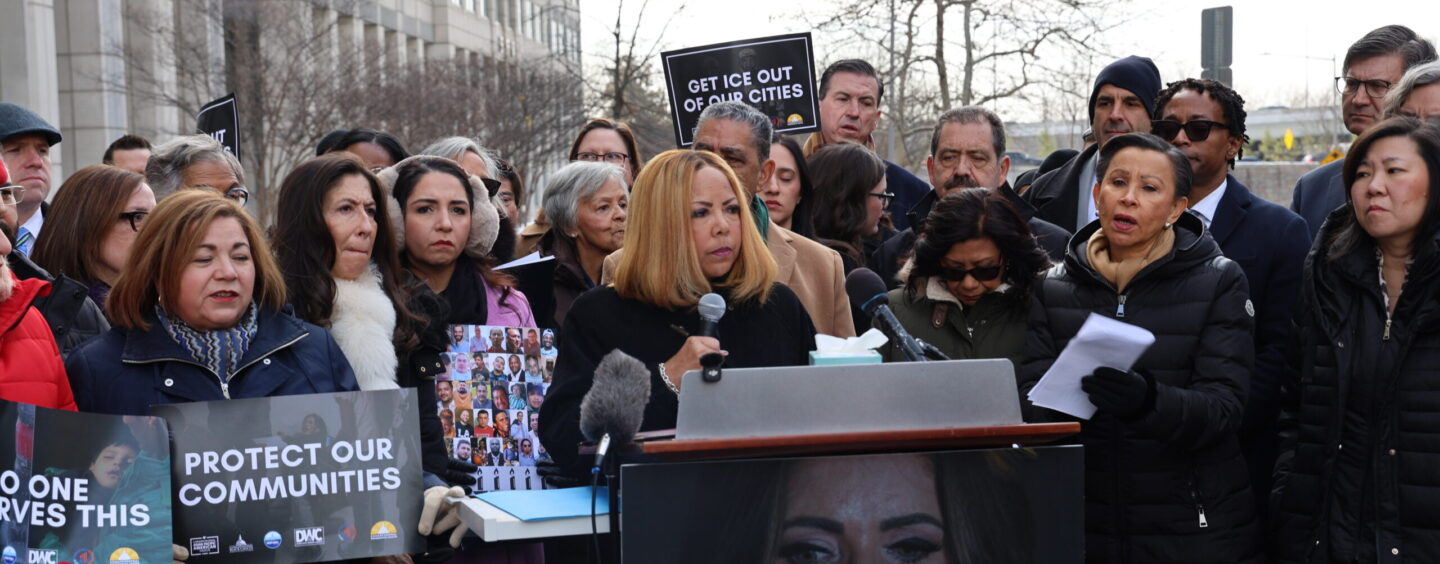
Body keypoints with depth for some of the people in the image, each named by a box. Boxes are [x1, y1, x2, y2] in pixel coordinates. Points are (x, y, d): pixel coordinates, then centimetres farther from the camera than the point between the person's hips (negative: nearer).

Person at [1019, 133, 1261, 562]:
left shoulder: (1219, 281, -4)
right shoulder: (1054, 287, 4)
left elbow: (1222, 408, -14)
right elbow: (1031, 397, -4)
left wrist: (1147, 400, -33)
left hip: (1194, 528, -2)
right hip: (1086, 527, 2)